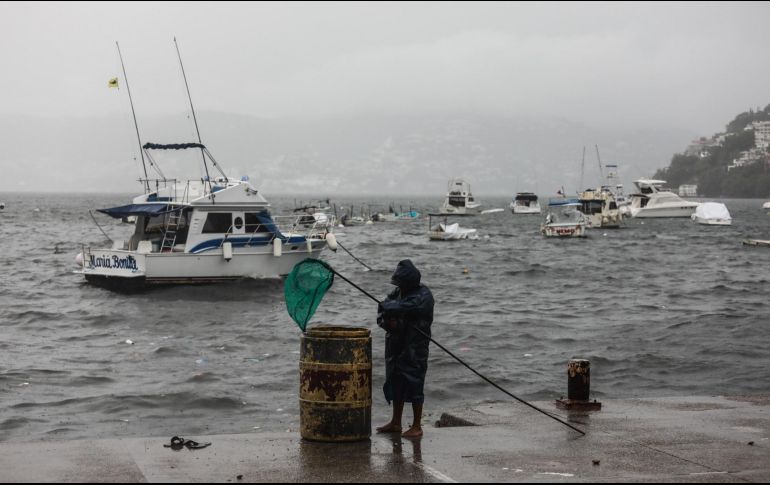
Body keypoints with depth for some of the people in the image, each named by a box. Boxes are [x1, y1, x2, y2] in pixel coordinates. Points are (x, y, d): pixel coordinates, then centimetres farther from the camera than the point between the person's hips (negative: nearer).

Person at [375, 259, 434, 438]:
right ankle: (396, 423, 25)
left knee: (414, 385, -4)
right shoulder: (398, 292, 10)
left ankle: (417, 426, 4)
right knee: (396, 383, 14)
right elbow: (382, 313, 9)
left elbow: (403, 308, -26)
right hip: (396, 346, 8)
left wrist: (387, 307, -7)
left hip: (414, 348, -8)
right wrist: (387, 322, -12)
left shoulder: (423, 297, -14)